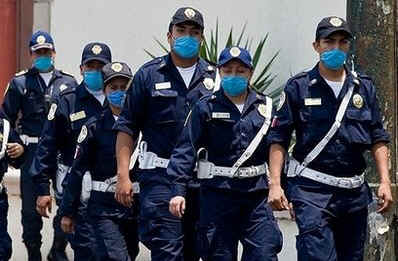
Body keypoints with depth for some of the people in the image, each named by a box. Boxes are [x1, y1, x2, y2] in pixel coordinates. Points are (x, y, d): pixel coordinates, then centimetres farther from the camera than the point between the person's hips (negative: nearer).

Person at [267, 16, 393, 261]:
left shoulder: (364, 87, 10)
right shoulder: (298, 87, 0)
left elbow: (378, 139, 12)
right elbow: (278, 139, 0)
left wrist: (385, 181, 2)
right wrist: (275, 184, -10)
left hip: (354, 192, 4)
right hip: (311, 188, -4)